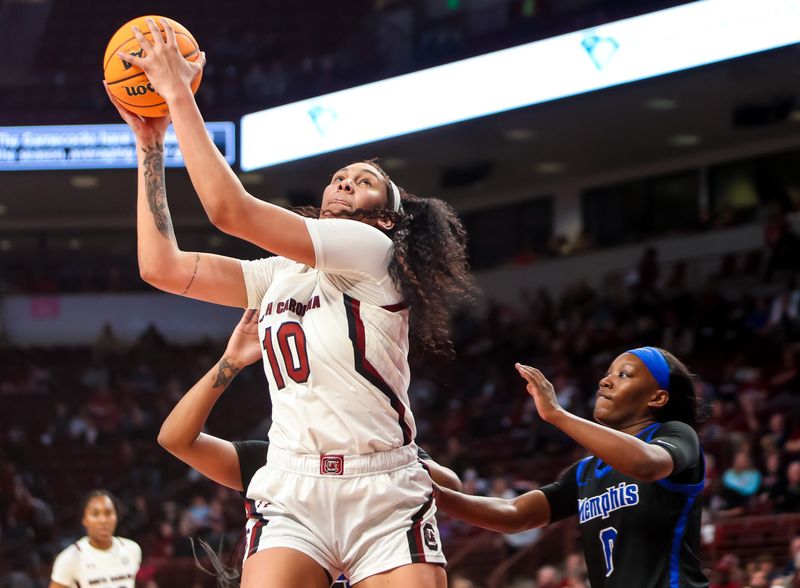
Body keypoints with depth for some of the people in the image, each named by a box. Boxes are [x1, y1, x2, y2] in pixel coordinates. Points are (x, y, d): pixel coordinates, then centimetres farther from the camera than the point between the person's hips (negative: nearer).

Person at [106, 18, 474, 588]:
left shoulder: (373, 251, -3)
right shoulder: (279, 274, 17)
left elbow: (229, 208, -13)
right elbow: (161, 266, 9)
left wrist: (178, 93, -8)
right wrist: (151, 142, 10)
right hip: (291, 497, 4)